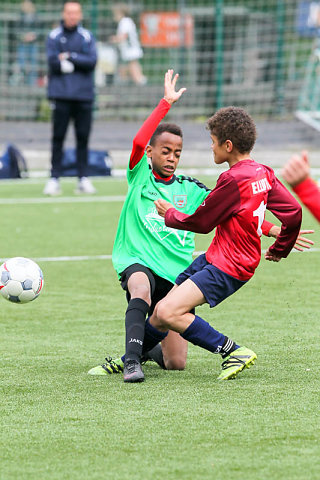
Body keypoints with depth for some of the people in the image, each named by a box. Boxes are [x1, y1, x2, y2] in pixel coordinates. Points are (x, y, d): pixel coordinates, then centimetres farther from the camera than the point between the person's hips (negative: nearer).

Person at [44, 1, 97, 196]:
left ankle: (83, 179, 6)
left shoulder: (87, 37, 10)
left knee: (83, 138, 2)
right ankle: (54, 179, -3)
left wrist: (69, 57, -9)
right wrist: (78, 63, -5)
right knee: (58, 138, -3)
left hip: (84, 94, 1)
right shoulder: (54, 36, 7)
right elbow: (53, 62, -6)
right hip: (61, 94, -1)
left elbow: (92, 61, -4)